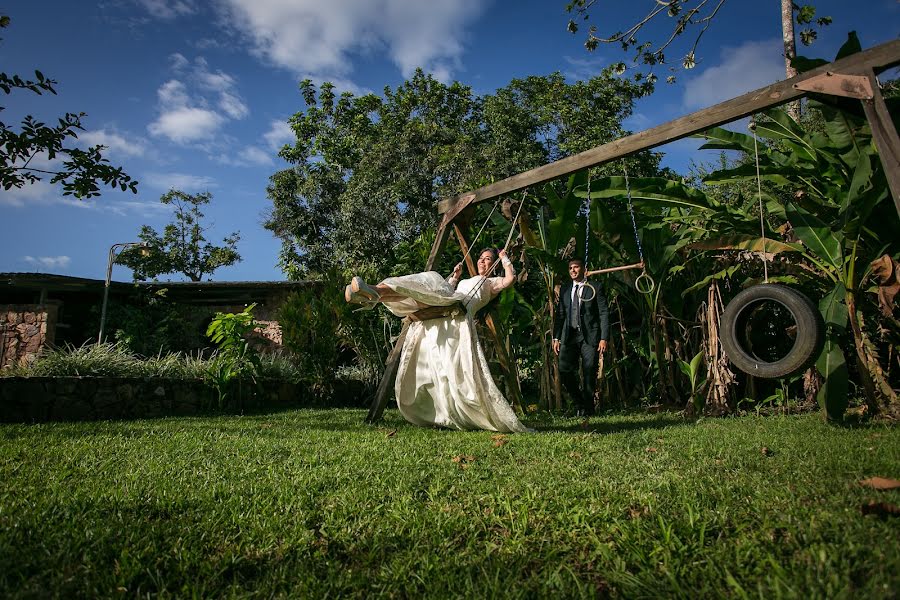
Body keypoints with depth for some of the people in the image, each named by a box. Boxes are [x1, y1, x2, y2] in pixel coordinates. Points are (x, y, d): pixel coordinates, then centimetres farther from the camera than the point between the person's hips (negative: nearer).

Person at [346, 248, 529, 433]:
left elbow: (510, 278, 9)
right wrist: (454, 276, 38)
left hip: (458, 315, -7)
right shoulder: (465, 281, 47)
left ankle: (375, 292, -50)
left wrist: (505, 258, 22)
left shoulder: (492, 283, 29)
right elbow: (445, 290, 39)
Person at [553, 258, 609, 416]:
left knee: (589, 375, -2)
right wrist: (556, 337, 8)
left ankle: (587, 410, 14)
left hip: (589, 336, -3)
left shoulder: (595, 288, 3)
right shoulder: (564, 289, 15)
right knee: (564, 371, -7)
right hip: (569, 336, 3)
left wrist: (603, 338, -9)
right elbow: (560, 314, 15)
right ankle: (580, 403, 15)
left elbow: (604, 314, 0)